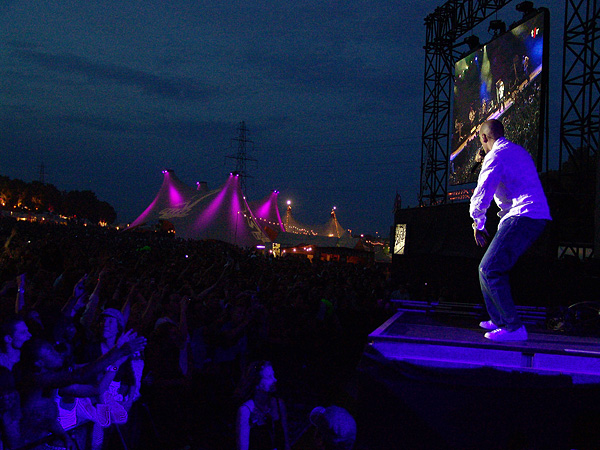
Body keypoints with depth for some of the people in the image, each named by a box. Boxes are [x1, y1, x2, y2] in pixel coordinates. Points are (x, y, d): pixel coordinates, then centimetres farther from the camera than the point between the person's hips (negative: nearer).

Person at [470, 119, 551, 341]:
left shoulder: (496, 156, -7)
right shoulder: (519, 151, 23)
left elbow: (482, 195, -11)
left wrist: (478, 225, 2)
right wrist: (485, 164, 38)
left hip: (522, 217, -10)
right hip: (537, 216, 10)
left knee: (489, 270, -14)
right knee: (495, 268, 18)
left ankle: (514, 328, -16)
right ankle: (499, 320, 24)